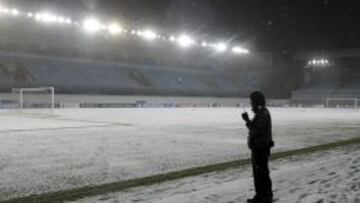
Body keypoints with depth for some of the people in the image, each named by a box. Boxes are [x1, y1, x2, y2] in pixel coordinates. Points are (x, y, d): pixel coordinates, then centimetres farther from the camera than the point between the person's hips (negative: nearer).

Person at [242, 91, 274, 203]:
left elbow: (257, 130, -26)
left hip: (261, 148, -11)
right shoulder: (260, 113, 15)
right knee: (257, 173, 17)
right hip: (257, 147, 11)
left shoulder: (263, 114, -18)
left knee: (262, 173, -4)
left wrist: (247, 120, -22)